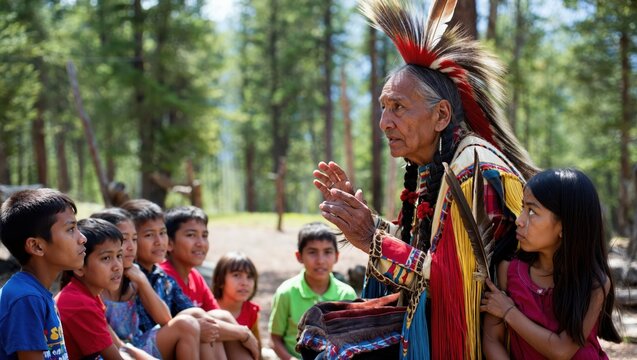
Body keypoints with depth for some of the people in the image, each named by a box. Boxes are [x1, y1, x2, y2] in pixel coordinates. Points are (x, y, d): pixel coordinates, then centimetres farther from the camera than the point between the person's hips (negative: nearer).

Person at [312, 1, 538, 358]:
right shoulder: (430, 168, 7)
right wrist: (361, 215, 2)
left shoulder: (476, 172, -19)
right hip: (422, 317, 8)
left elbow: (459, 279, -23)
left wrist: (373, 241, -22)